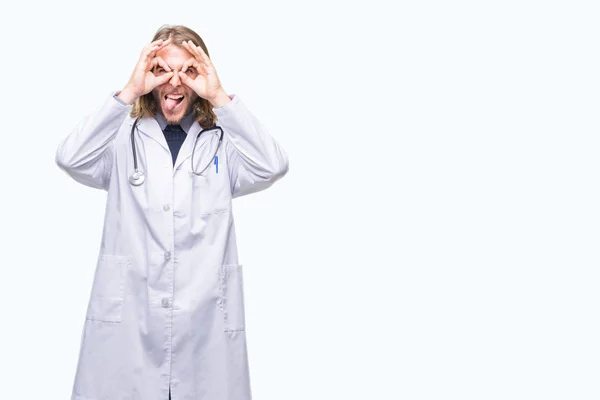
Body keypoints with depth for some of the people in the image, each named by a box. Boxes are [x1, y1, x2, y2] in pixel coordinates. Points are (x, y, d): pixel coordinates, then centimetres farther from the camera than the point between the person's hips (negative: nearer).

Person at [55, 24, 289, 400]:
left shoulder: (221, 142, 6)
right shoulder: (125, 138, 6)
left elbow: (273, 166, -12)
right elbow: (71, 158, -12)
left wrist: (220, 97, -15)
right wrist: (129, 91, -15)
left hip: (206, 320, 1)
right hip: (127, 316, 0)